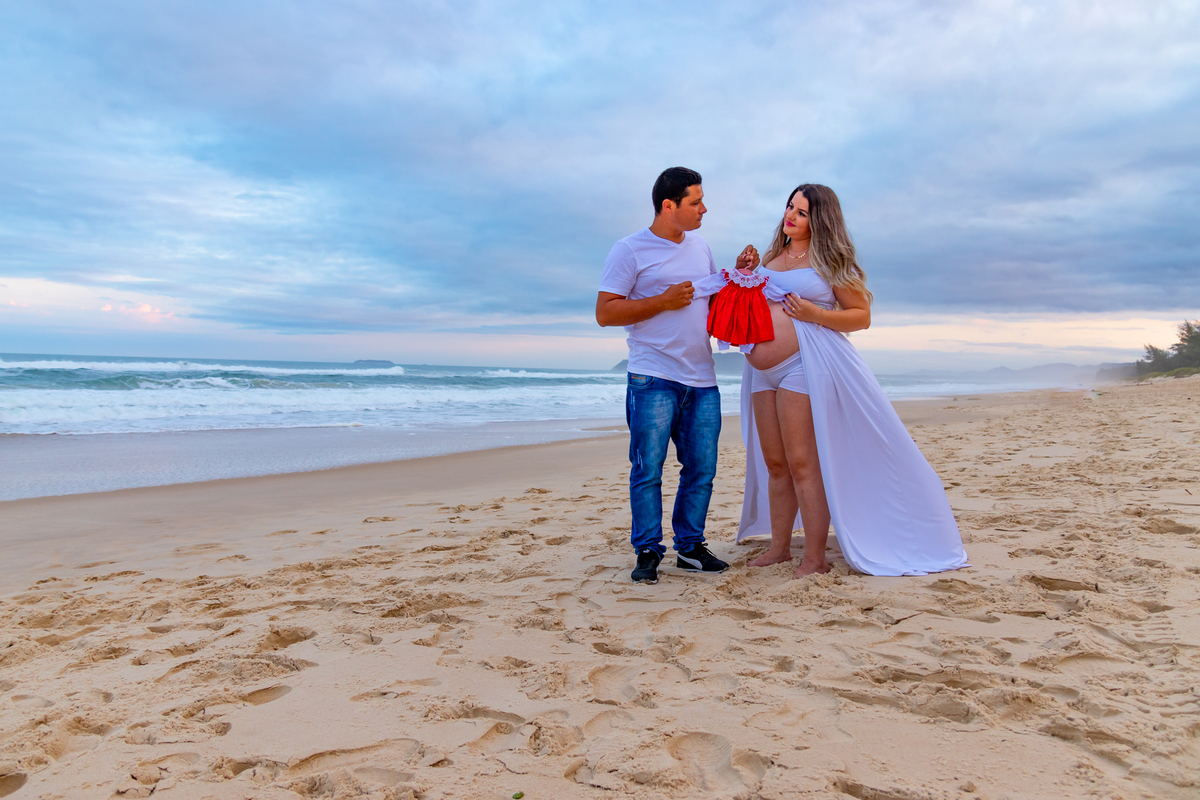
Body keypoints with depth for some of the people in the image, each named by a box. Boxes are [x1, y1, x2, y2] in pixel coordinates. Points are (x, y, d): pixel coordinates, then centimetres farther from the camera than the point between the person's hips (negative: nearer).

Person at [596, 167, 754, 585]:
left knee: (701, 469, 8)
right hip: (653, 379, -6)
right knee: (648, 469, -3)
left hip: (702, 380, 6)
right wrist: (663, 301, -14)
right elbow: (604, 313, -9)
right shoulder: (630, 250, -3)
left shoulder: (700, 247, 18)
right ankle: (648, 552, 9)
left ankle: (690, 546, 21)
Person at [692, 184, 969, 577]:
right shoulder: (773, 256, 18)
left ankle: (815, 558, -1)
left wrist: (815, 314, -16)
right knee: (775, 464, 10)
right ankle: (779, 546, 20)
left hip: (806, 365, -7)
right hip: (763, 372, 7)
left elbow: (862, 315, -2)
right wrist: (747, 275, 12)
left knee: (802, 464, -8)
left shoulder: (830, 261, 0)